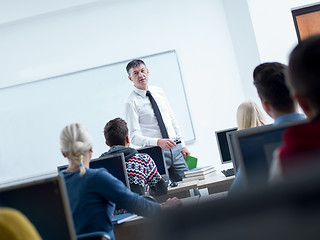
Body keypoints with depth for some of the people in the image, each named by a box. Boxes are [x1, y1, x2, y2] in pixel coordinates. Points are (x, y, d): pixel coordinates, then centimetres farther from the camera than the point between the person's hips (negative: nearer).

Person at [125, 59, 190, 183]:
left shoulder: (158, 91, 11)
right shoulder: (131, 102, -7)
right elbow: (134, 137, -13)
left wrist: (182, 145, 11)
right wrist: (158, 142, -28)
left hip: (176, 149, 5)